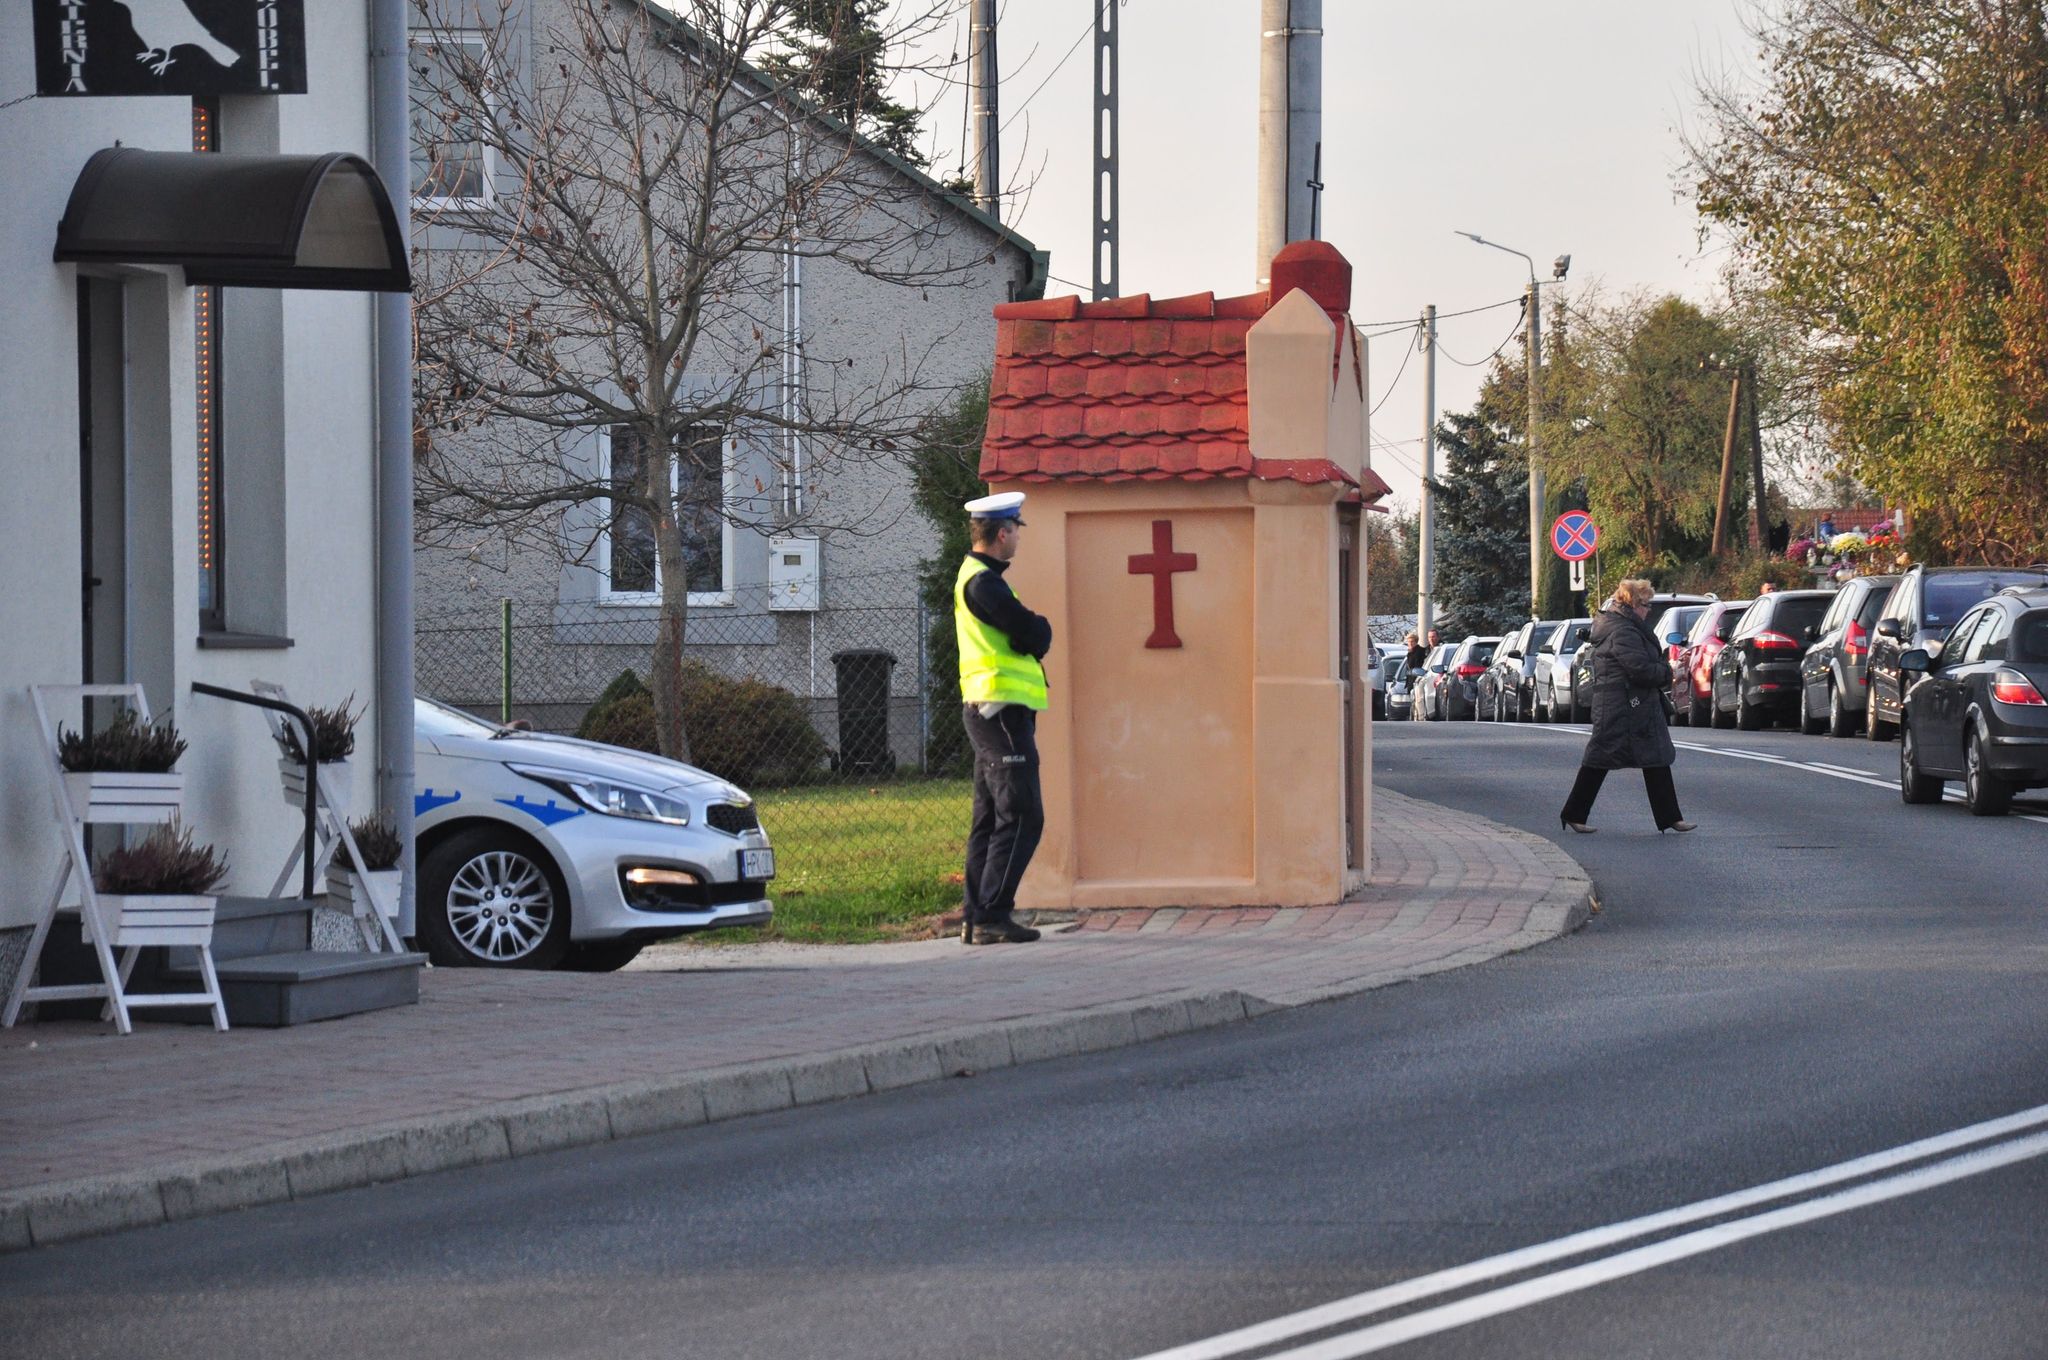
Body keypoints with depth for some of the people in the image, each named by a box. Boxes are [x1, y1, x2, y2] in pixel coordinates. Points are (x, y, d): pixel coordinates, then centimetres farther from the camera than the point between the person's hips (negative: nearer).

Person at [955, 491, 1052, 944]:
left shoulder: (978, 578, 18)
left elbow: (1035, 637, 18)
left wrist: (1034, 631, -1)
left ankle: (976, 917, 13)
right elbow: (1035, 636, -19)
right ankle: (992, 917, -12)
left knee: (991, 818, 12)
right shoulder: (983, 583, -16)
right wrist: (1038, 627, 0)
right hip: (1001, 710, -11)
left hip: (987, 712, 11)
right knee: (1021, 818, -10)